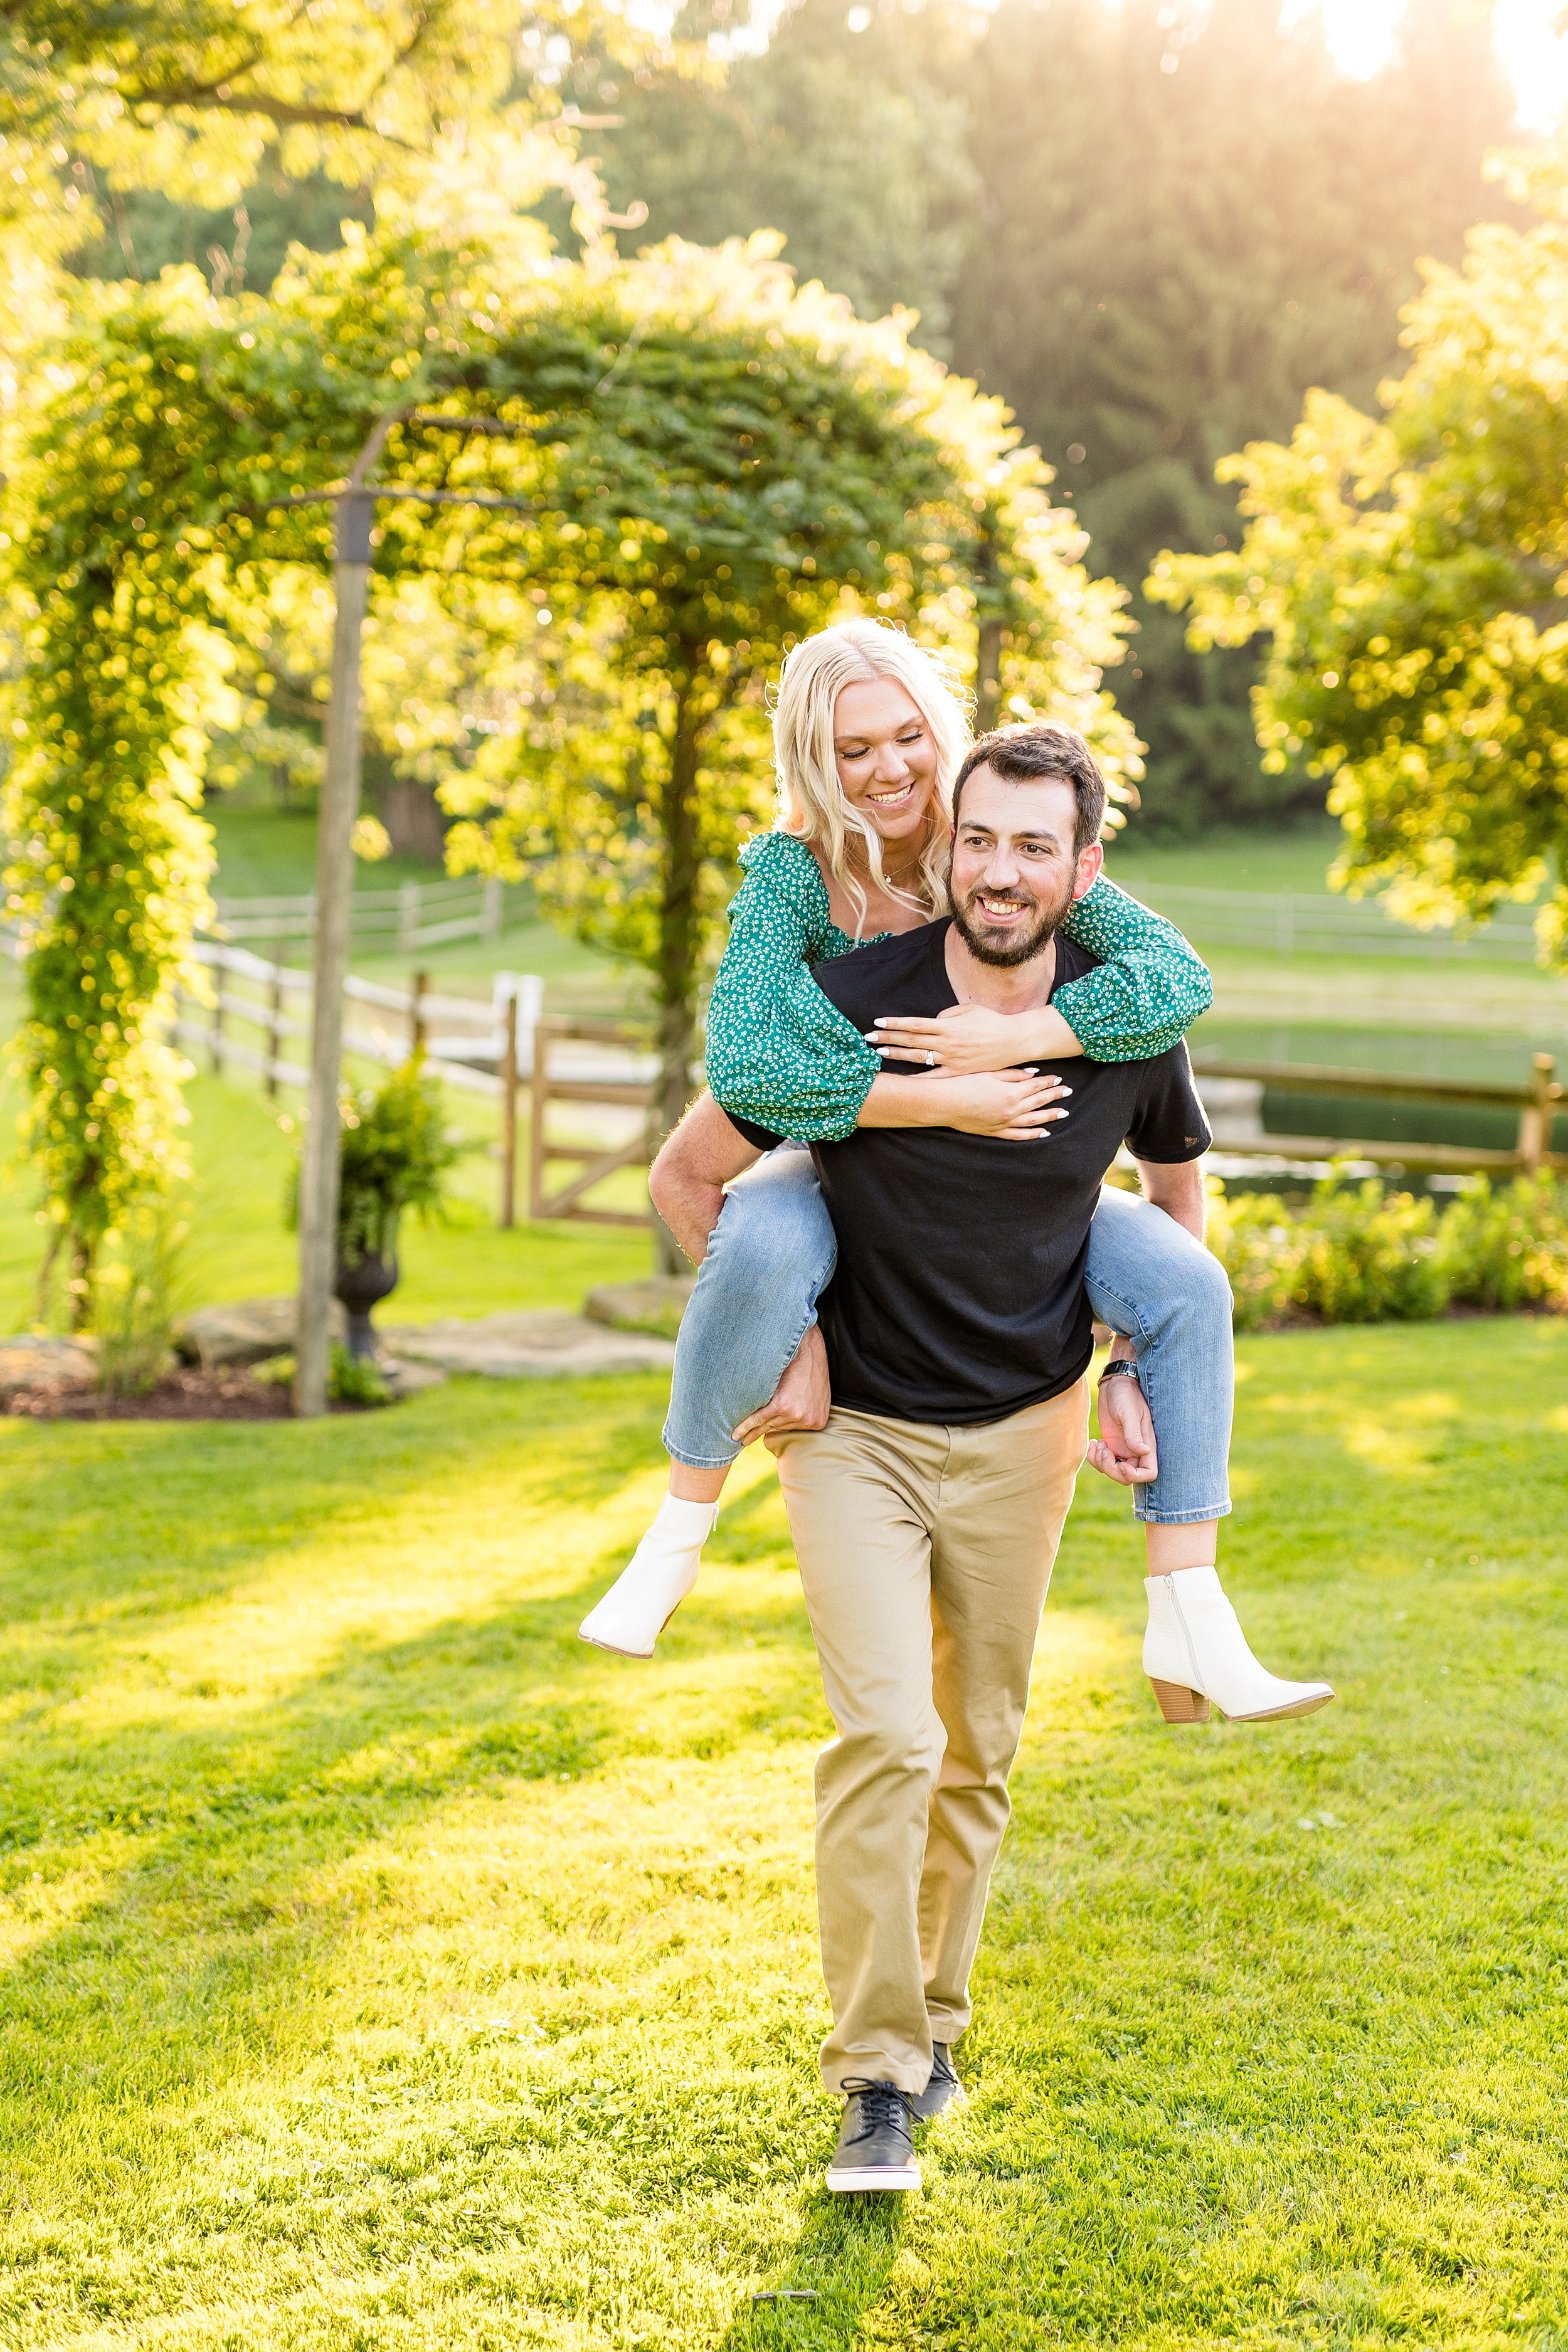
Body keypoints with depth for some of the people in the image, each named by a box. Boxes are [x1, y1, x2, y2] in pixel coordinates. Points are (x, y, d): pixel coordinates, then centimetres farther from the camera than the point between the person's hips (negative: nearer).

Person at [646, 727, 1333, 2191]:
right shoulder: (852, 1010, -17)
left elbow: (1178, 1187, 14)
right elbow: (685, 1177, -4)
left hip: (1022, 1432, 3)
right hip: (854, 1426, -3)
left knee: (978, 1748, 10)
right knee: (883, 1737, -14)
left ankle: (931, 2022, 29)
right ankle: (877, 2078, -5)